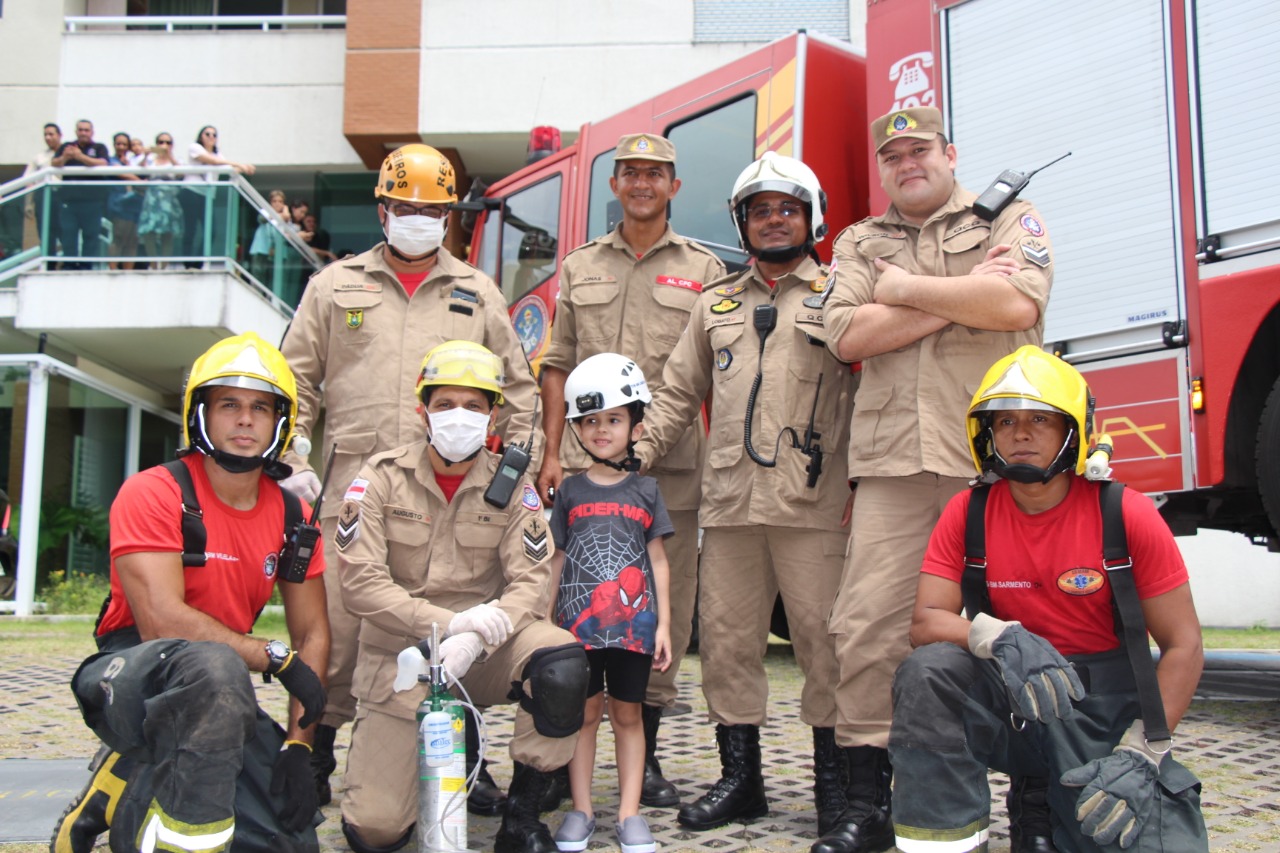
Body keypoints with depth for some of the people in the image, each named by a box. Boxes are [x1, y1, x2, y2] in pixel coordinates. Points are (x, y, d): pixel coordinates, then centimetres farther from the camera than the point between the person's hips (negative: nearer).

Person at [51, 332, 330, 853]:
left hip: (221, 691, 6)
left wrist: (298, 745, -8)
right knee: (213, 667, -39)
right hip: (130, 673, -6)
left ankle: (128, 785, 14)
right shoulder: (155, 494, -12)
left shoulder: (291, 517, 3)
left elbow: (312, 634, 3)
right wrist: (277, 658, -18)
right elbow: (161, 621, -21)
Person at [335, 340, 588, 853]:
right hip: (399, 655, -1)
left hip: (483, 650, 1)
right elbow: (360, 585, -14)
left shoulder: (512, 486, 0)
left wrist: (472, 642, -28)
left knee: (563, 663, -31)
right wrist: (449, 623, -26)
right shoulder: (382, 478, -5)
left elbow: (531, 583, -10)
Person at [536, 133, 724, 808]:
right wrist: (551, 452, 4)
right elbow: (558, 366, 13)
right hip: (585, 461, 1)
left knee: (664, 612, 3)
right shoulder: (579, 268, 15)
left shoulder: (704, 271, 10)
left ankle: (644, 756, 15)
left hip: (671, 469, -1)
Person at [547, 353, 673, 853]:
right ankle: (581, 809, 16)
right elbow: (556, 561, 9)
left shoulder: (645, 491, 5)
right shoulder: (570, 492, 6)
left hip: (634, 623, 0)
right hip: (579, 623, 0)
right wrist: (544, 620, 5)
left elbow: (658, 562, 6)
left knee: (627, 714, 7)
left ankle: (629, 812, 14)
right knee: (585, 712, 7)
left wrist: (664, 624, 2)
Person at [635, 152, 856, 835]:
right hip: (729, 503, 4)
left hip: (814, 504, -4)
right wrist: (632, 455, 11)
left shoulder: (838, 297, 9)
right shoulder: (716, 304, 21)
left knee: (824, 642, -2)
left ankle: (834, 779, 12)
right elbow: (678, 395, 22)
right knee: (727, 641, 6)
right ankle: (740, 778, 19)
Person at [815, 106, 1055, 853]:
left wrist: (906, 289, 0)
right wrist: (961, 296, -3)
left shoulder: (1009, 219, 12)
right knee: (869, 627, -4)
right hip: (894, 462, 2)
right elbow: (849, 334, 1)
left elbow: (1018, 303, -9)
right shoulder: (859, 243, 20)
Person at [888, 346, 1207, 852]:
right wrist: (1001, 639, -31)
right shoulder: (968, 515, -3)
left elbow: (1183, 646, -6)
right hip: (1015, 707, 1)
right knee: (926, 673, -28)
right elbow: (925, 622, -10)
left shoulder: (1127, 515, -9)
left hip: (1109, 712, 0)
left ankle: (1055, 808, 10)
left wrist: (1140, 752, -17)